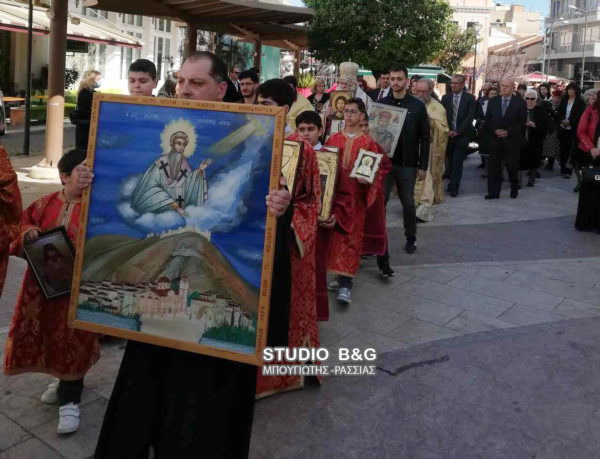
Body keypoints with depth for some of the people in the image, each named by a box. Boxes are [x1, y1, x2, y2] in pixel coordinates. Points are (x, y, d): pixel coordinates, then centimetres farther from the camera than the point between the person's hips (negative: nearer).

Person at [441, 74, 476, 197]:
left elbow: (470, 117, -6)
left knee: (457, 162, -5)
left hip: (462, 135, -3)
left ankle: (453, 187, 0)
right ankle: (452, 183, 18)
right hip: (448, 135, 3)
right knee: (449, 161, 3)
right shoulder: (446, 97, 9)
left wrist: (457, 131, -13)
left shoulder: (469, 98, 1)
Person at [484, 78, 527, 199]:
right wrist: (494, 131, -9)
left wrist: (508, 132, -15)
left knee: (512, 166, 5)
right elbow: (487, 120, 9)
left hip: (512, 140, -2)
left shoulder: (520, 103, -1)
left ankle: (514, 190, 24)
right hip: (496, 139, 3)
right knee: (494, 166, -2)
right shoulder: (493, 102, 10)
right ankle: (493, 192, 2)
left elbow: (522, 122, -5)